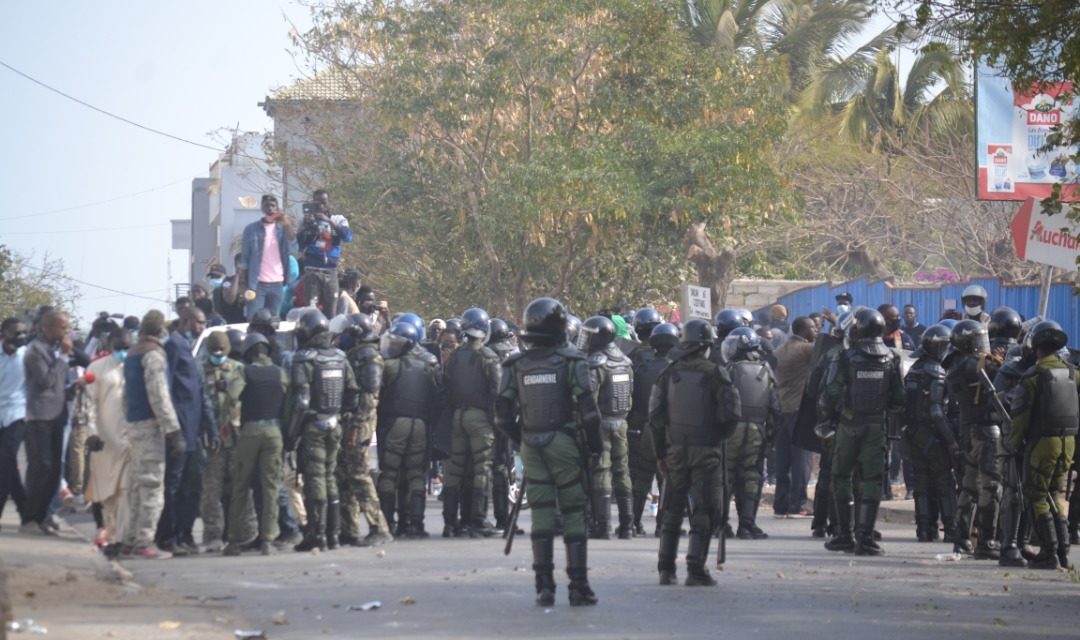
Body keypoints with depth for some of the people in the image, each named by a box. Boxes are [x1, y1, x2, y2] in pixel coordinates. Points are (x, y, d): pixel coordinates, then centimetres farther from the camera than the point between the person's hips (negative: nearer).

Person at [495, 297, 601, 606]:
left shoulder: (515, 365, 4)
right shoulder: (570, 361, -6)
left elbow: (503, 412, 4)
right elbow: (587, 408, -10)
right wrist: (595, 444, 1)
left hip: (531, 446, 3)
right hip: (564, 442, -3)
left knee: (541, 514, 6)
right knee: (574, 513, 3)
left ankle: (544, 586, 1)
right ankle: (578, 586, 0)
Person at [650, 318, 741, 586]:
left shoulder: (669, 374, 3)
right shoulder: (715, 374, -8)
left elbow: (656, 415, 4)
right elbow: (731, 413, -13)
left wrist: (660, 452, 10)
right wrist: (718, 436, 6)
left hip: (676, 450, 4)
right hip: (706, 451, -4)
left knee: (672, 511, 13)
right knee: (703, 512, 1)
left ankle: (666, 569, 13)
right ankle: (696, 570, -5)